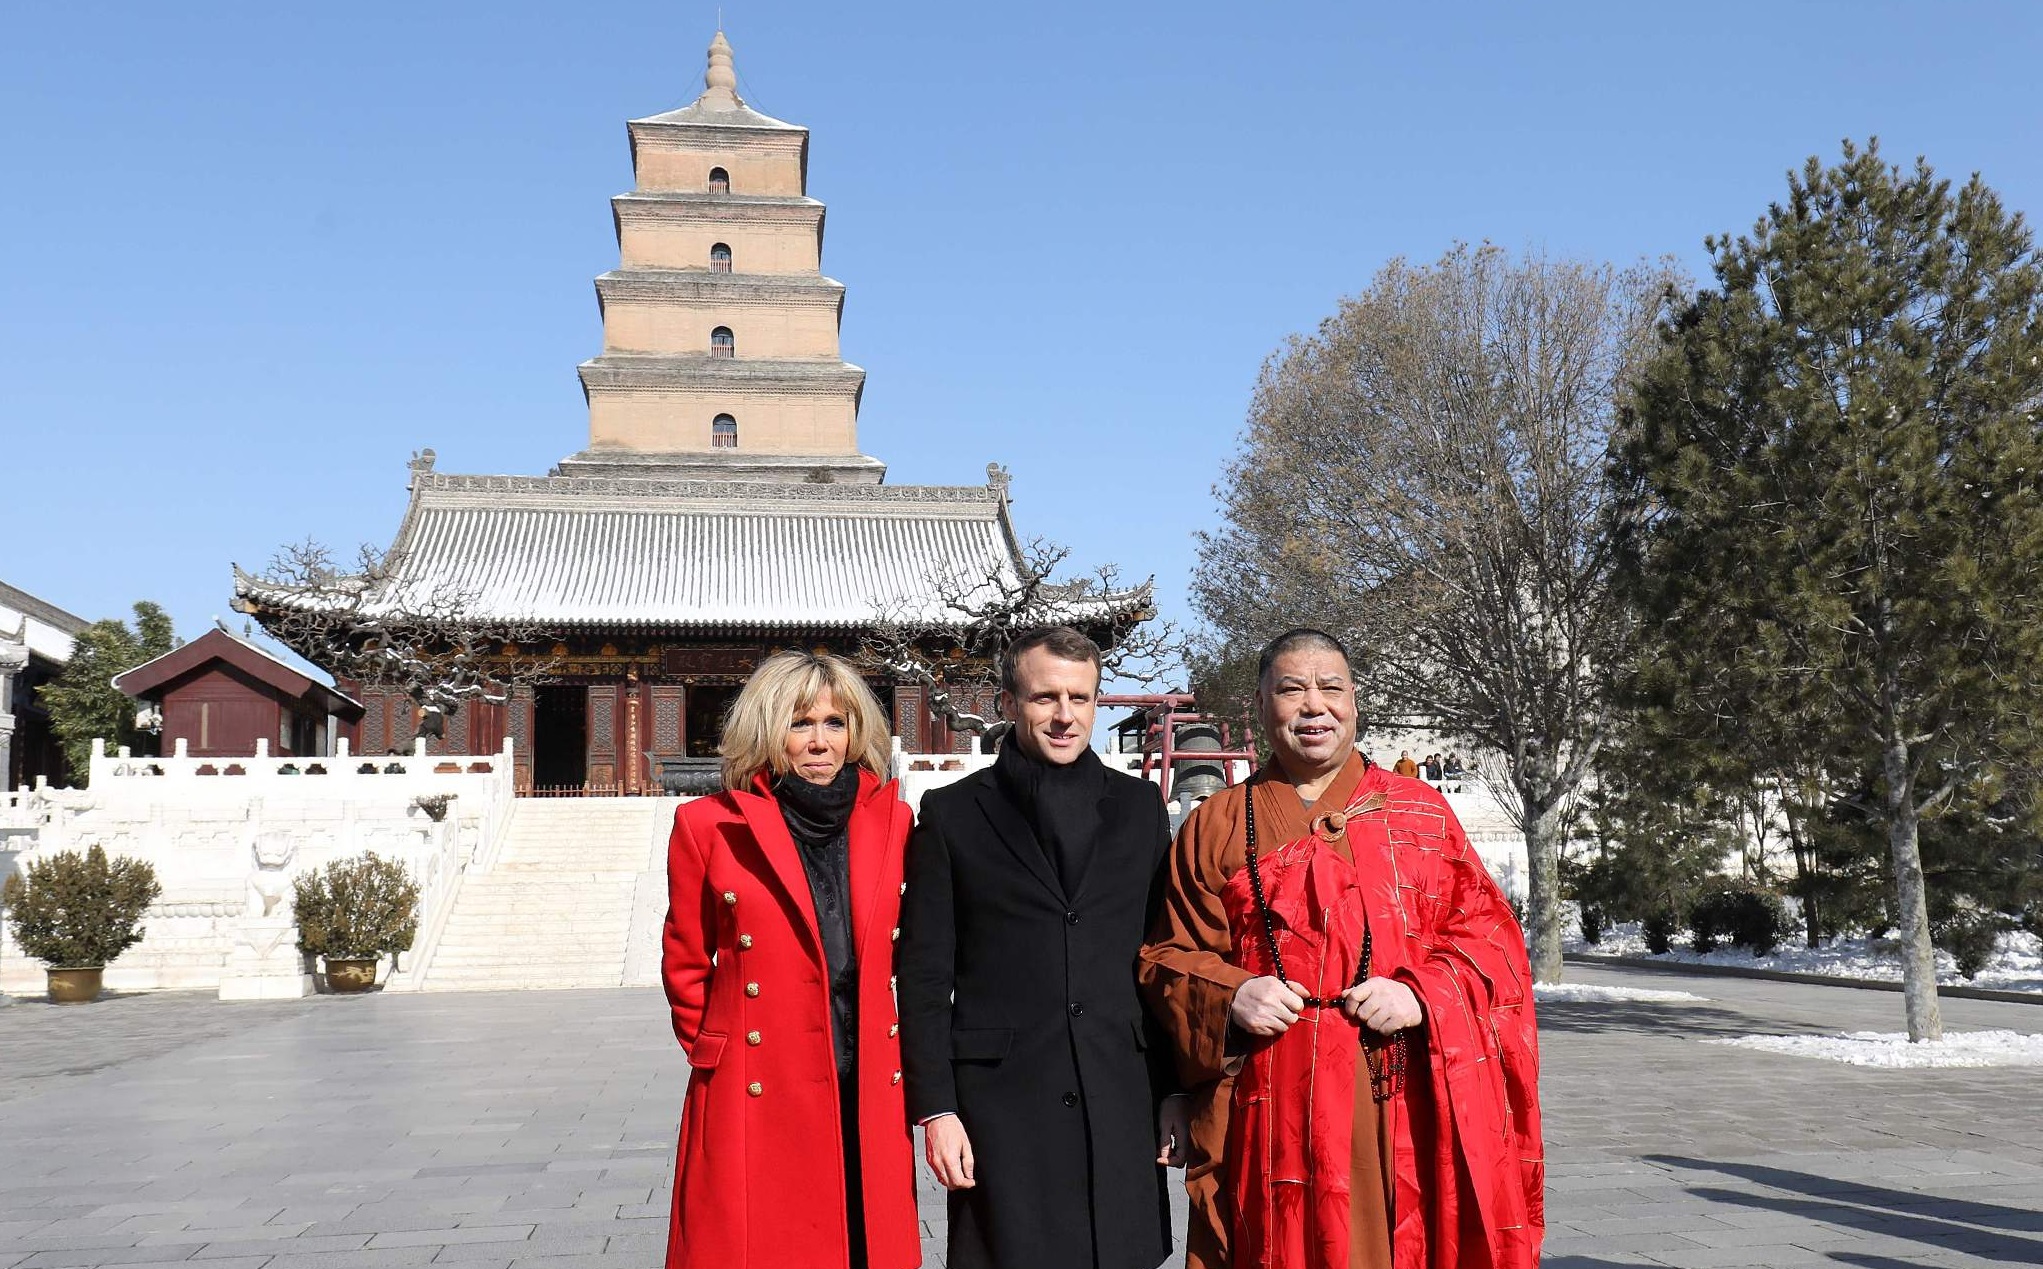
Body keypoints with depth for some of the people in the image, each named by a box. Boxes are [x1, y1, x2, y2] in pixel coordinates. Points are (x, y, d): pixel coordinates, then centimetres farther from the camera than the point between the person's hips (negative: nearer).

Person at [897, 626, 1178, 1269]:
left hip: (1122, 1105, 2)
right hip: (999, 1106, -2)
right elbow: (924, 976, 1)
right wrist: (935, 1109, -5)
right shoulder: (951, 814, 3)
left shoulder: (1140, 806, 10)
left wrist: (1178, 1092, 7)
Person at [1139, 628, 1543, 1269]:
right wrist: (1229, 998, -10)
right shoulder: (1217, 825, 10)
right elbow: (1169, 957, 10)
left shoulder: (1421, 813, 11)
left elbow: (1487, 931, 8)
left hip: (1404, 1108, 0)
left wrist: (1422, 994, -10)